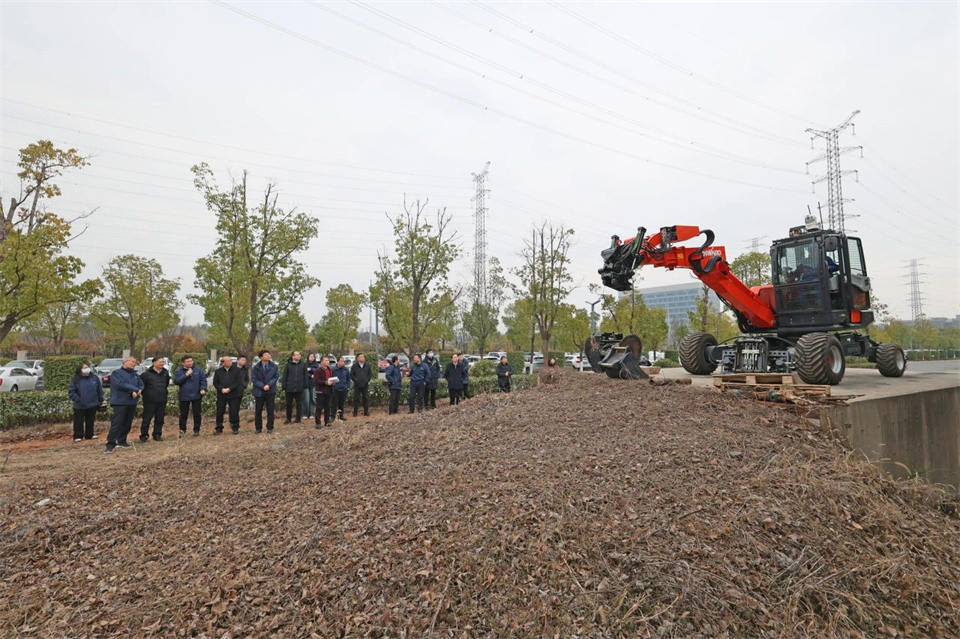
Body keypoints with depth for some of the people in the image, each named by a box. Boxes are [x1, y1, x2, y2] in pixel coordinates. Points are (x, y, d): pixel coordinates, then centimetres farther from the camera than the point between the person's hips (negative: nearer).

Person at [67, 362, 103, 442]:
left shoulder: (94, 378, 3)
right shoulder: (75, 380, -6)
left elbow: (99, 390, 9)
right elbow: (71, 392, -8)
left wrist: (100, 401, 9)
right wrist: (78, 400, -16)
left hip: (92, 405, 3)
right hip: (79, 406, -3)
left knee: (90, 421, 12)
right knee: (79, 422, 4)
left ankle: (89, 434, 23)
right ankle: (78, 436, 14)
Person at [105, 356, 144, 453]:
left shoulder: (135, 374, 16)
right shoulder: (116, 373, -4)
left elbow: (141, 385, 10)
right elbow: (120, 384, -17)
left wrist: (136, 392, -11)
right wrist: (135, 389, -14)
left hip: (132, 402, 7)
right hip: (120, 402, -7)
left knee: (127, 423, 10)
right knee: (117, 423, -10)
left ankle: (122, 441, 21)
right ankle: (111, 443, -6)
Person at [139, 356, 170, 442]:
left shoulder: (165, 372, 8)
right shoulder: (147, 373, -8)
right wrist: (145, 393, 0)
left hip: (162, 400, 4)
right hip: (149, 400, -4)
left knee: (160, 419, 8)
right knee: (146, 419, 1)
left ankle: (157, 435, 18)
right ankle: (144, 436, 12)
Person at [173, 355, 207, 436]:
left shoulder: (198, 369, 1)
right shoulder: (178, 371, 1)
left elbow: (203, 380, 2)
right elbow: (176, 381, -11)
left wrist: (203, 389, -12)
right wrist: (186, 375, -18)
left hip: (196, 396, 0)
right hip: (184, 396, 0)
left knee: (197, 413, 6)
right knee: (183, 414, 8)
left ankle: (196, 430, 17)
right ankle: (182, 430, 20)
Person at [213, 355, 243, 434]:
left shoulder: (237, 370, 2)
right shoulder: (218, 371, 10)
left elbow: (238, 381, -5)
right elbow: (215, 382, 5)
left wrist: (229, 389, -14)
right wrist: (222, 389, -12)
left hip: (234, 395, -2)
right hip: (221, 395, 2)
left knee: (234, 412, 0)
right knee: (219, 412, 6)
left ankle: (235, 428, 12)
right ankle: (219, 428, 17)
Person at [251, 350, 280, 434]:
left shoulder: (274, 366, 2)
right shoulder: (256, 367, 1)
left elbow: (276, 377, -2)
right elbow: (254, 379, -5)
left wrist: (269, 385, -16)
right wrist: (263, 386, -16)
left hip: (270, 391, 0)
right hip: (259, 391, 0)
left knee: (270, 411, 3)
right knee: (258, 411, 6)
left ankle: (270, 428, 12)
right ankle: (258, 428, 16)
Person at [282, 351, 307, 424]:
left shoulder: (303, 365, 3)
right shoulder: (288, 365, -1)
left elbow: (305, 376, 6)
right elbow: (285, 376, 0)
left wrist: (305, 385, 0)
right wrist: (284, 387, -4)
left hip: (299, 388, 1)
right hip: (289, 388, 0)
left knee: (299, 404, 6)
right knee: (289, 404, 10)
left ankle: (298, 419, 16)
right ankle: (288, 419, 23)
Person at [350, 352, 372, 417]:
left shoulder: (367, 366, 7)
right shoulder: (354, 366, 2)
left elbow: (370, 374, 11)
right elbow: (351, 375, 2)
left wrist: (367, 380, -2)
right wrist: (356, 380, -9)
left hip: (365, 385, 2)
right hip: (357, 385, -2)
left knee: (366, 399, 3)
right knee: (356, 399, 1)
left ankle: (366, 412, 11)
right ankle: (355, 413, 9)